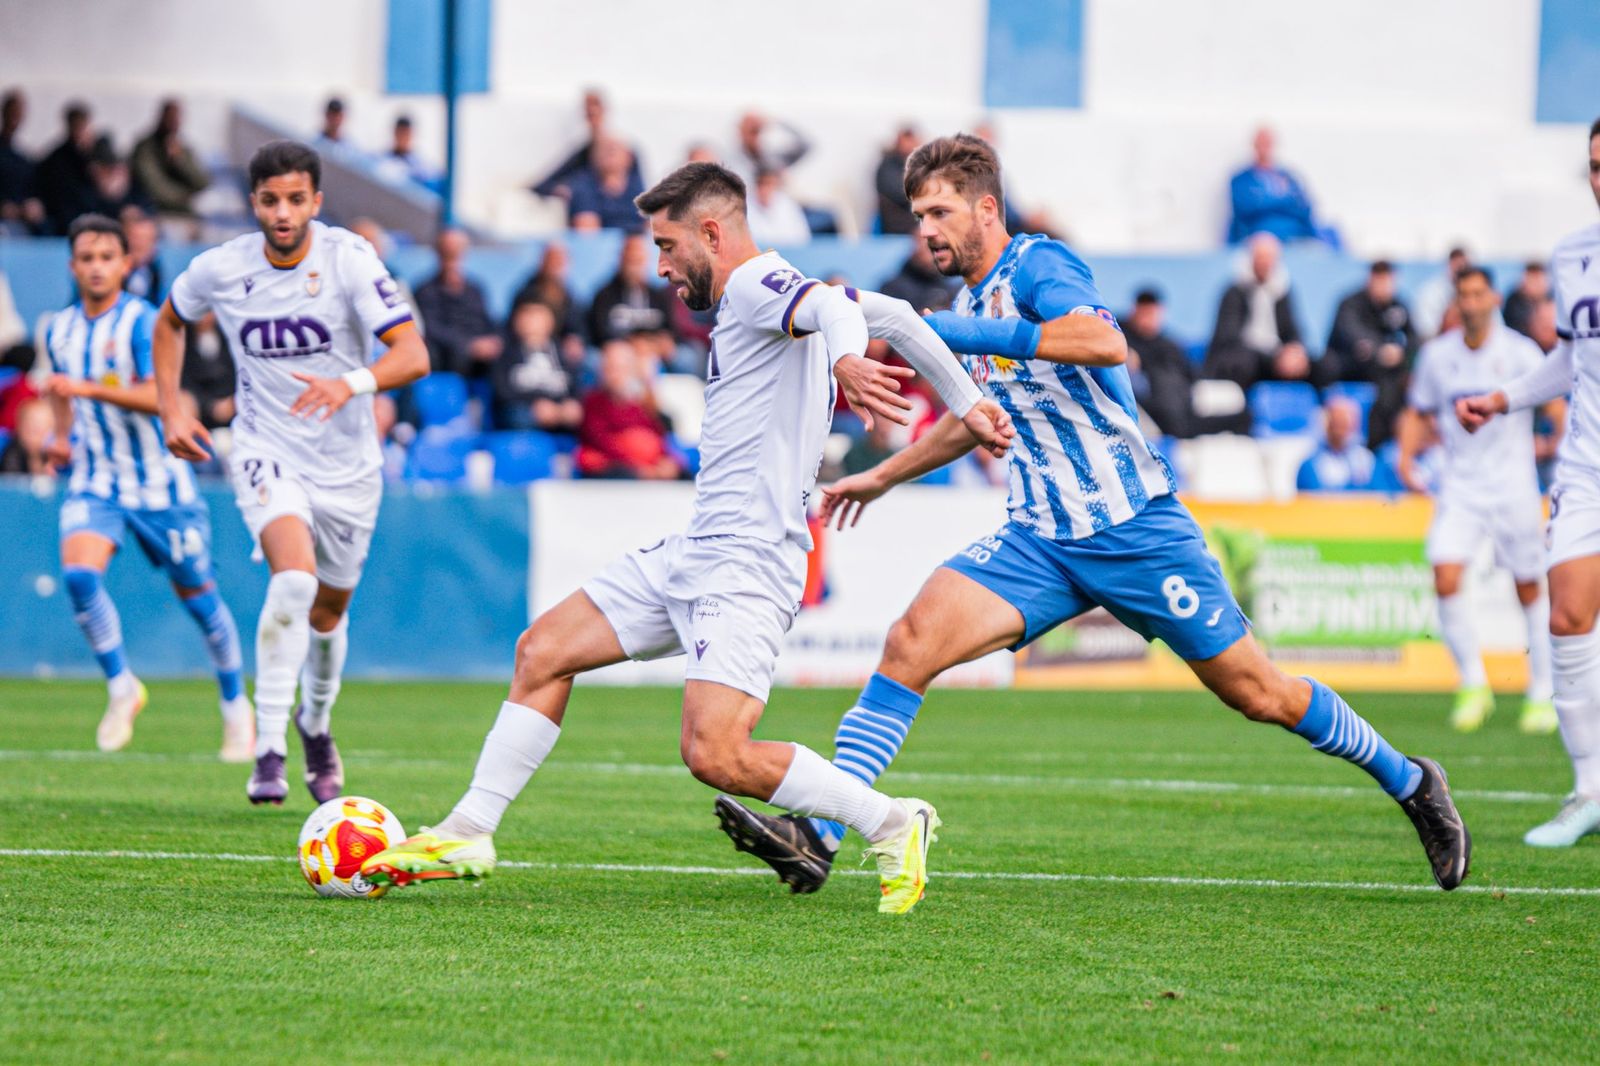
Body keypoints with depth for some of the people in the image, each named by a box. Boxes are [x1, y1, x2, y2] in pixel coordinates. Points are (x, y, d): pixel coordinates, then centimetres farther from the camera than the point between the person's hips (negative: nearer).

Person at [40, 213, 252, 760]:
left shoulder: (140, 321, -13)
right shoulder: (60, 330, 5)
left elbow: (156, 397, -24)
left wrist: (87, 388, -33)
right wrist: (62, 434, 8)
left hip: (158, 479, -4)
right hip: (96, 480, 4)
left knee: (195, 592, 6)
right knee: (79, 573, -22)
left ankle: (236, 707, 24)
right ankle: (120, 687, -3)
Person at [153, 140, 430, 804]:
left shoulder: (349, 259, -17)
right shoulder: (220, 269, -9)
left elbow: (413, 355, -26)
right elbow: (170, 322, 14)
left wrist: (352, 383, -44)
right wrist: (170, 408, 4)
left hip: (347, 465, 1)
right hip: (267, 454, -1)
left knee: (328, 611, 15)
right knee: (294, 580, -27)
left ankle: (316, 722, 47)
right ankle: (268, 752, -23)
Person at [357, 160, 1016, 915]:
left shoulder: (760, 286, -12)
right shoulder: (752, 300, 18)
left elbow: (834, 307, -35)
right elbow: (894, 313, 25)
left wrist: (845, 360, -57)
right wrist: (966, 405, 29)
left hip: (747, 564, -11)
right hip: (694, 554, 11)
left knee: (715, 756, -20)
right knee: (542, 652, 11)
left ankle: (891, 825, -6)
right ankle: (467, 835, 17)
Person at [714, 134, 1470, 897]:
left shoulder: (1037, 264, -11)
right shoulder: (969, 302, 14)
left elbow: (1106, 342, -33)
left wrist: (975, 334, -32)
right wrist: (881, 477, 36)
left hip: (1134, 527, -7)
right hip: (1040, 540, 7)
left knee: (1258, 694, 2)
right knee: (912, 641, -15)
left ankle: (1409, 783, 25)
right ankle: (816, 838, -22)